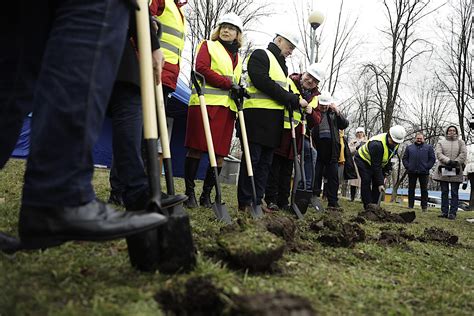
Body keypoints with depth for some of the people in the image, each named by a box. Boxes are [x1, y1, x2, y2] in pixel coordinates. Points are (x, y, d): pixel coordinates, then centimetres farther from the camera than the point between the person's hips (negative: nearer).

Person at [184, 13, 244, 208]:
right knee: (197, 149, -7)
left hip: (227, 107, 6)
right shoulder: (208, 46, 9)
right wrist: (228, 83, -11)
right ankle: (189, 192, 1)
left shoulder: (237, 57, 26)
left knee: (220, 154, 1)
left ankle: (206, 195, 11)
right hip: (205, 103, -5)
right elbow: (201, 68, -7)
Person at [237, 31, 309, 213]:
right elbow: (263, 82, -17)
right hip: (258, 114, -9)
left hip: (275, 118, 9)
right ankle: (245, 203, -3)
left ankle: (257, 201, 11)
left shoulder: (282, 65, 27)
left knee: (266, 162, 7)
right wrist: (293, 100, -15)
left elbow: (285, 90, 24)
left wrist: (297, 102, 1)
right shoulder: (260, 55, -1)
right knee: (252, 158, -6)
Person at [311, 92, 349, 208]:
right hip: (318, 147, -2)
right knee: (316, 174, -1)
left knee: (333, 176, 5)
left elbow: (345, 124, 6)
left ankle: (332, 202, 10)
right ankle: (314, 198, 5)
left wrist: (337, 112, -5)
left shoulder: (334, 113, 15)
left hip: (332, 149, 3)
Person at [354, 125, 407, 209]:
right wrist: (380, 183, -35)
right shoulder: (377, 144, -40)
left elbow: (388, 159, 1)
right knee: (366, 182, -18)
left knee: (377, 183, -2)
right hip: (363, 160, -7)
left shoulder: (395, 145, -14)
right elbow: (376, 166, -37)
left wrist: (385, 174, -7)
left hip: (377, 162, 8)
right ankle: (368, 207, -15)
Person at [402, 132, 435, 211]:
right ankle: (410, 206, 12)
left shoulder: (428, 147, 9)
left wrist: (427, 167, -7)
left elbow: (432, 159, 4)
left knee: (424, 190, 2)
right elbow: (404, 158, 12)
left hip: (423, 172, -2)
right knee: (411, 189, 6)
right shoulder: (409, 147, 14)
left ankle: (424, 207, 8)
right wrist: (407, 166, -2)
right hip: (412, 172, 2)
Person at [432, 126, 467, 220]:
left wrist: (455, 162, -14)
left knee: (454, 193, -1)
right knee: (444, 192, 4)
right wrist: (448, 161, -16)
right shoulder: (441, 142, 11)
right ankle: (444, 212, 8)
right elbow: (438, 154, -3)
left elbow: (463, 154, -1)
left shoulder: (460, 142, 11)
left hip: (455, 172, -1)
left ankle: (453, 213, 0)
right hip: (443, 170, 1)